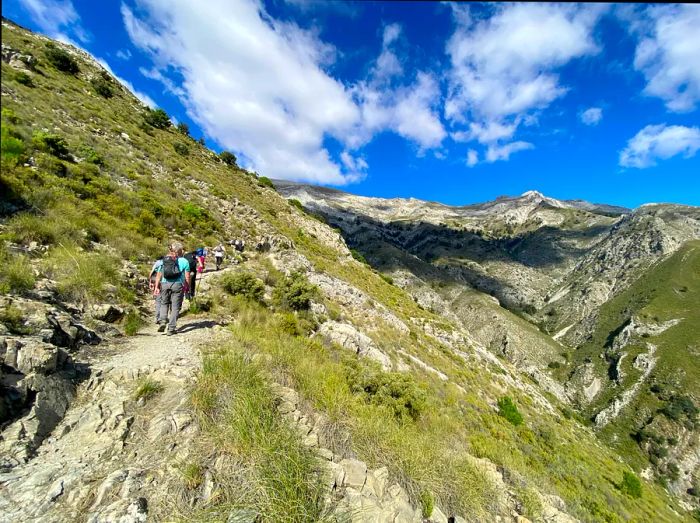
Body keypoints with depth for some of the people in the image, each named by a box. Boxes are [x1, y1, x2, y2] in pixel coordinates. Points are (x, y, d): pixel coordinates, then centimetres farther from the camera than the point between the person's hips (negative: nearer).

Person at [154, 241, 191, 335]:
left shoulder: (163, 260, 10)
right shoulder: (184, 261, -1)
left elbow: (158, 275, 9)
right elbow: (187, 277, -3)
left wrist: (156, 287, 12)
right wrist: (187, 287, 8)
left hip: (164, 284, 3)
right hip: (177, 285, -3)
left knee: (164, 304, 23)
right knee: (175, 307, 4)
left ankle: (162, 321, 5)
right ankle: (171, 328, 6)